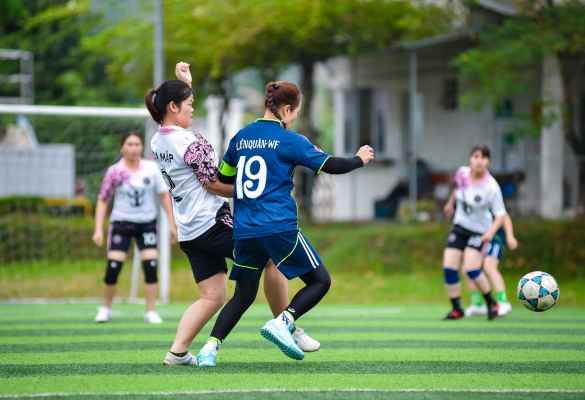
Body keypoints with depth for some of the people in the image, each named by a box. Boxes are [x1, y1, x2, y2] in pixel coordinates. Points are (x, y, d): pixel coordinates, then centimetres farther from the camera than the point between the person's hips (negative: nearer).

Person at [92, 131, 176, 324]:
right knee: (113, 268, -6)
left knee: (151, 266, -10)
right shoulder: (114, 172, -6)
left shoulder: (152, 169, -2)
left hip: (147, 223, 1)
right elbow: (102, 201, 0)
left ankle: (151, 312, -1)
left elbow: (164, 195, 3)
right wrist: (98, 229, -7)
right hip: (121, 223, -1)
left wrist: (172, 223, -1)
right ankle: (106, 309, 15)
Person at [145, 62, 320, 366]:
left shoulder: (157, 142, 9)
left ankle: (177, 350, -6)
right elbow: (214, 184, -15)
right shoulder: (190, 142, -17)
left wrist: (185, 84, 33)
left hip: (188, 232, 9)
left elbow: (179, 114, 33)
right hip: (213, 223, -9)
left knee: (211, 297, 8)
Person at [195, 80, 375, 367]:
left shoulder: (241, 138, 11)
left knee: (243, 295, 15)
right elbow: (330, 165, 0)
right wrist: (359, 160, 18)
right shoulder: (288, 140, -4)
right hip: (280, 227, -6)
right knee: (320, 281, 7)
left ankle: (211, 347, -2)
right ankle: (282, 322, -14)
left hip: (244, 231, 6)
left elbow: (223, 177, 22)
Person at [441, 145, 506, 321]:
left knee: (471, 269, -19)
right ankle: (456, 309, 10)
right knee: (449, 268, -5)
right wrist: (451, 202, 31)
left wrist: (491, 232, -36)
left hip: (479, 231, -5)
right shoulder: (462, 173, -8)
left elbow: (500, 214, -19)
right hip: (459, 227, 5)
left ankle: (491, 303, 5)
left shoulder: (491, 187, -23)